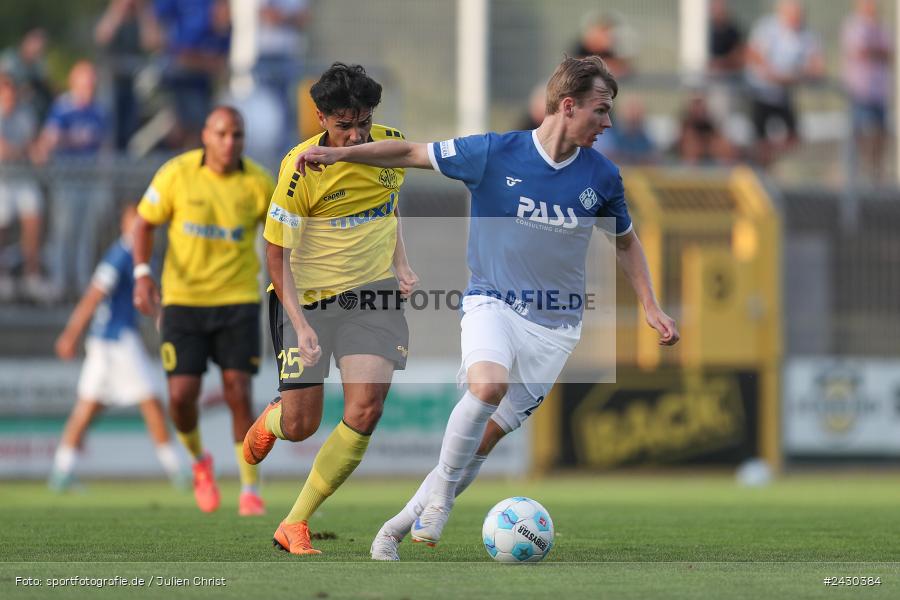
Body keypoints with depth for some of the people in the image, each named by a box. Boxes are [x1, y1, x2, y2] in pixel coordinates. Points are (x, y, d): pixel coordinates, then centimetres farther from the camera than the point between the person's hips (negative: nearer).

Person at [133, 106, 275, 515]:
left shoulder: (258, 183, -6)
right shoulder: (177, 174, -8)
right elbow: (145, 223, 1)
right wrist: (142, 275, -13)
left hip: (238, 301, 0)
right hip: (183, 299, 0)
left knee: (238, 394, -8)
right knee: (182, 395, -8)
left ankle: (251, 490, 6)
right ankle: (199, 461, 24)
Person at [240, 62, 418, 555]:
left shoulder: (392, 146, -3)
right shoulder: (301, 168, -18)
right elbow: (276, 252, -12)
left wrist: (400, 262, 9)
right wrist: (300, 324, -20)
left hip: (373, 293, 3)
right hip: (306, 296, -3)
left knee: (366, 409, -17)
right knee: (300, 427, 0)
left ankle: (295, 525, -7)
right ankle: (270, 420, 42)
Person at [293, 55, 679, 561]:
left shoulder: (602, 176, 1)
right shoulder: (494, 153, -9)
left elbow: (626, 240, 18)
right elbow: (410, 154, -2)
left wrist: (650, 306, 10)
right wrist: (340, 154, -13)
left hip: (556, 325, 3)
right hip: (493, 304, -3)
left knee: (488, 435, -2)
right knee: (488, 385, -34)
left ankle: (398, 529, 12)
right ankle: (443, 486, -11)